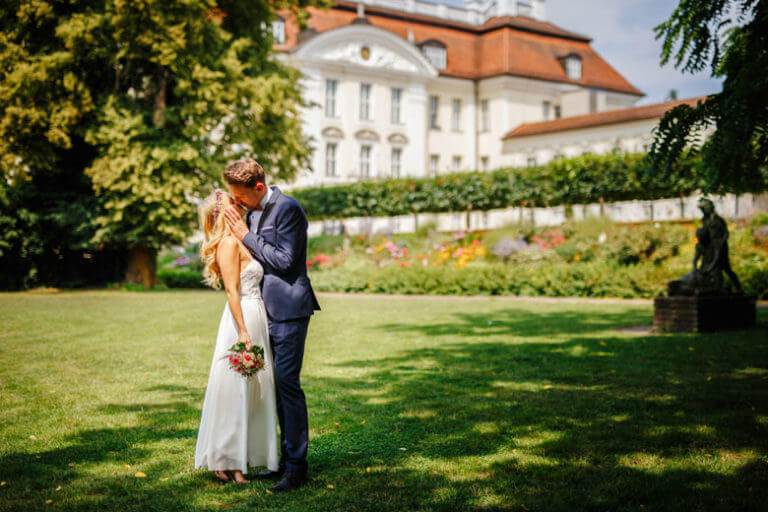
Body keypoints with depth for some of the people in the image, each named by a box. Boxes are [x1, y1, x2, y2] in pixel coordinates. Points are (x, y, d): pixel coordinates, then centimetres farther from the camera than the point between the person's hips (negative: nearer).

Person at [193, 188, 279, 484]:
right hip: (243, 318, -9)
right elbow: (232, 291, -17)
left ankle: (242, 458, 19)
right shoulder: (228, 243, -11)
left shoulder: (238, 242, 16)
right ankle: (226, 462, 2)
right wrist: (243, 333, -21)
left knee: (252, 390, 12)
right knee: (236, 390, -4)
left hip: (254, 317, 9)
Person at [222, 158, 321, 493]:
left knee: (287, 382, -9)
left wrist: (245, 236, -14)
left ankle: (297, 465, -3)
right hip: (266, 310, 9)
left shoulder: (288, 208, -13)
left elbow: (284, 260, -18)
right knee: (275, 383, 11)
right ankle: (285, 458, 20)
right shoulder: (252, 213, 13)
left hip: (288, 309, -9)